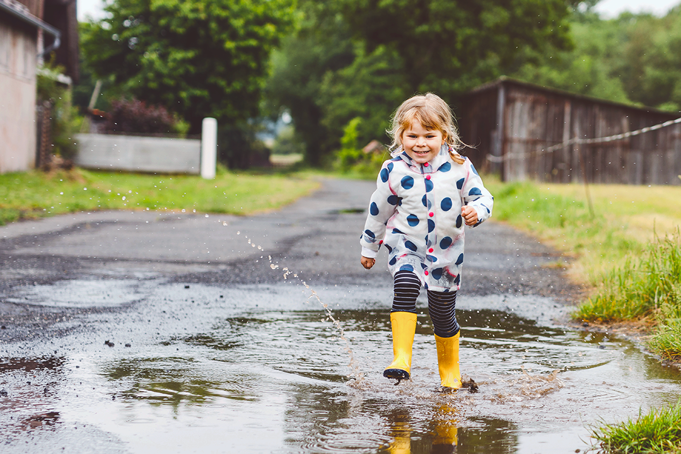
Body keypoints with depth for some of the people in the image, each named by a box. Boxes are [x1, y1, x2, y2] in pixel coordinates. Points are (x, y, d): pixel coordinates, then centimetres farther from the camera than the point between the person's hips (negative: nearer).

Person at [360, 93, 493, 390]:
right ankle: (401, 359, -32)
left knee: (443, 312, 11)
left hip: (446, 251, 1)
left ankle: (450, 370, 35)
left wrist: (476, 211, -22)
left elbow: (482, 197, 1)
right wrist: (369, 247, 12)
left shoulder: (459, 167, -8)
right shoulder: (393, 170, -8)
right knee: (406, 285, -32)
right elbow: (378, 210, 4)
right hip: (405, 245, -1)